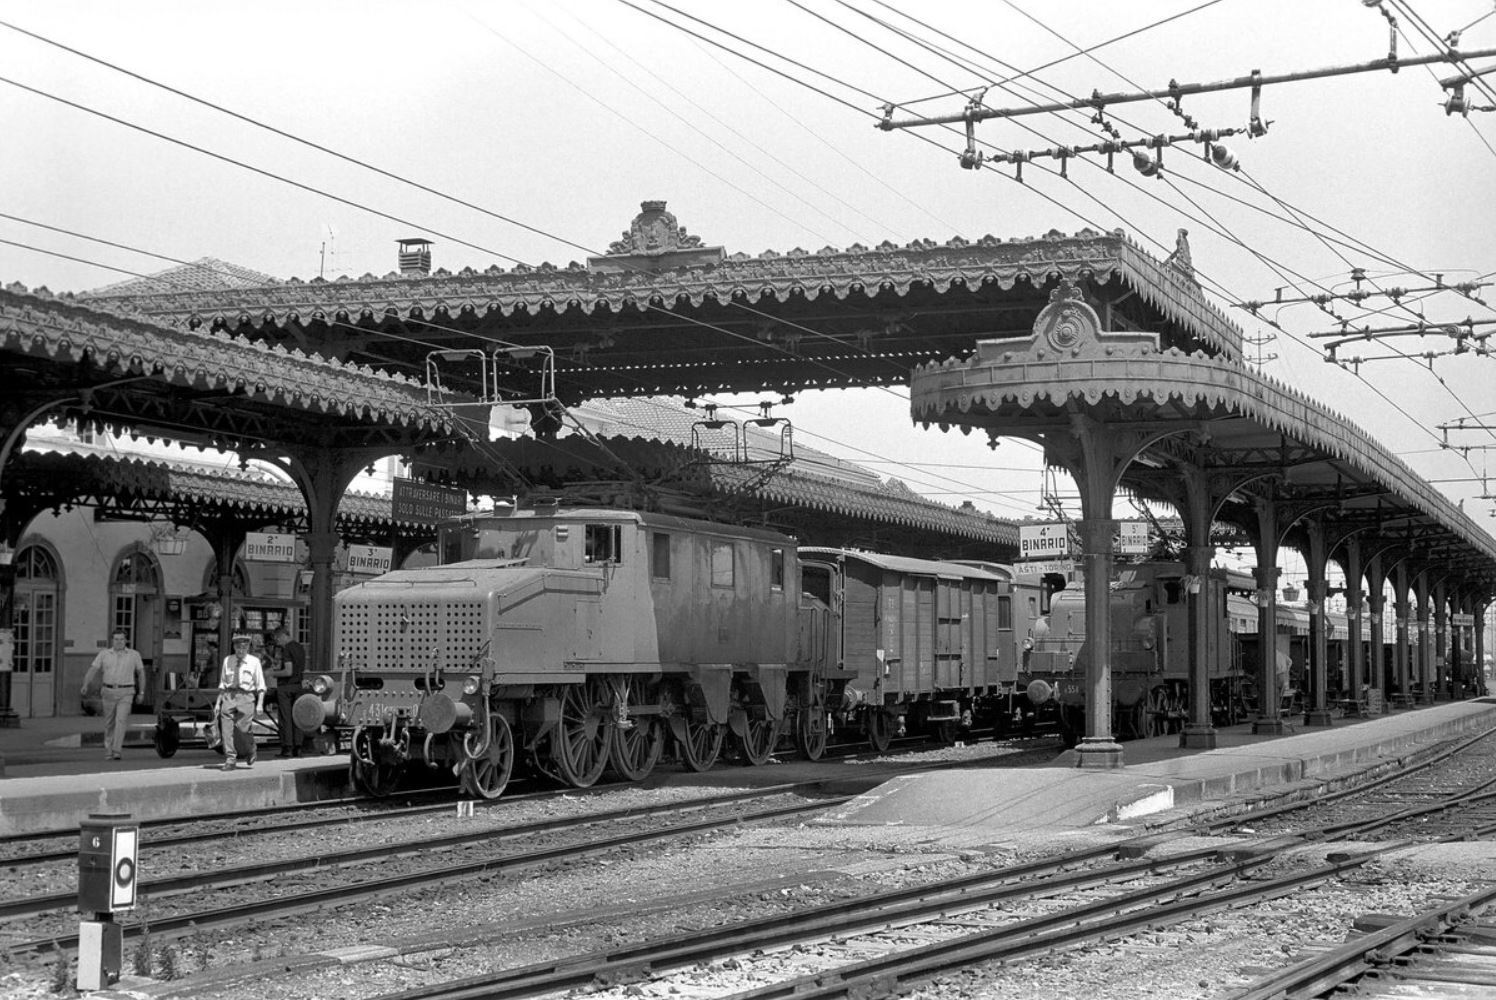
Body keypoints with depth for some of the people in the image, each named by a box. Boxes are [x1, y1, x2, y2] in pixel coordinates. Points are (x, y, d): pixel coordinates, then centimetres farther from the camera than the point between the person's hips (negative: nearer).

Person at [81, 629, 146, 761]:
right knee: (109, 723, 10)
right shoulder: (104, 654, 5)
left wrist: (141, 692, 12)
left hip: (126, 692, -2)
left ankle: (117, 750, -21)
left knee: (121, 720, -17)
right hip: (108, 691, 2)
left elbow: (141, 673, 13)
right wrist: (85, 685, -14)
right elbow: (92, 669, -1)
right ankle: (108, 751, 23)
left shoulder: (134, 655, 4)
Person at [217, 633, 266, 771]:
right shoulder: (227, 660, 13)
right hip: (229, 696, 3)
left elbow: (260, 685, 4)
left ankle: (251, 752, 19)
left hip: (246, 697, -3)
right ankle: (229, 759, 0)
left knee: (243, 727, -10)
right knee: (226, 729, -6)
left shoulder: (254, 661, 5)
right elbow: (223, 683, 18)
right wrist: (218, 702, 13)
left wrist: (260, 704, -6)